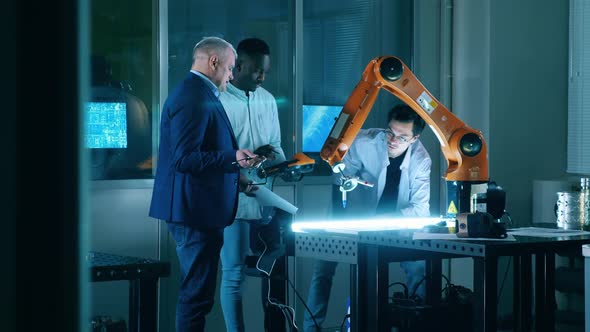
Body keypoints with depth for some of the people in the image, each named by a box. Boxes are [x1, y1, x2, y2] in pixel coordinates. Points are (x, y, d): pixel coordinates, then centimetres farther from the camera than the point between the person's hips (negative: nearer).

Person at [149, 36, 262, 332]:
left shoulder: (196, 92, 17)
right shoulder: (195, 98, -17)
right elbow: (185, 158, -24)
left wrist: (234, 178, 20)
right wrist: (233, 159, -26)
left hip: (194, 208, 11)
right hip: (195, 208, -11)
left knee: (195, 289, 17)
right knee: (197, 293, -7)